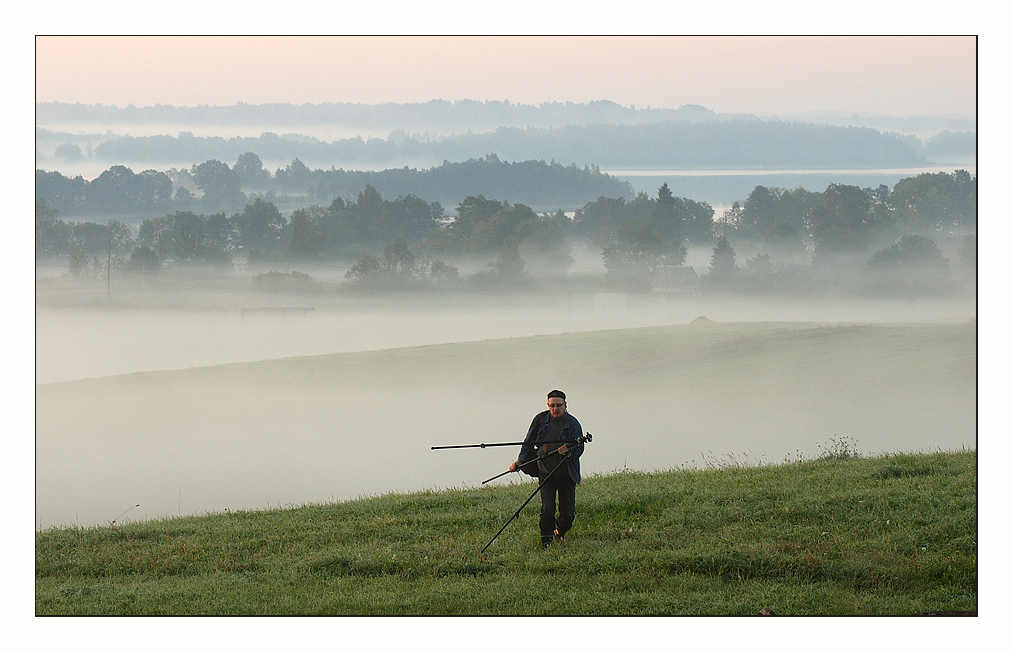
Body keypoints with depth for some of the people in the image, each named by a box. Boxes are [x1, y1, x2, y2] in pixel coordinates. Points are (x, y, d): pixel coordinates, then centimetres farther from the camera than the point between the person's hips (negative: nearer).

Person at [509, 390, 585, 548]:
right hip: (546, 473, 0)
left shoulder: (573, 423, -5)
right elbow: (529, 442, 14)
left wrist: (568, 451, -32)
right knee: (548, 510, -15)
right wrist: (520, 461, 11)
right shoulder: (541, 419, 1)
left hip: (567, 475, 0)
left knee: (568, 514, 4)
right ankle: (546, 543, -1)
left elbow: (579, 448, -12)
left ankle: (560, 533, 36)